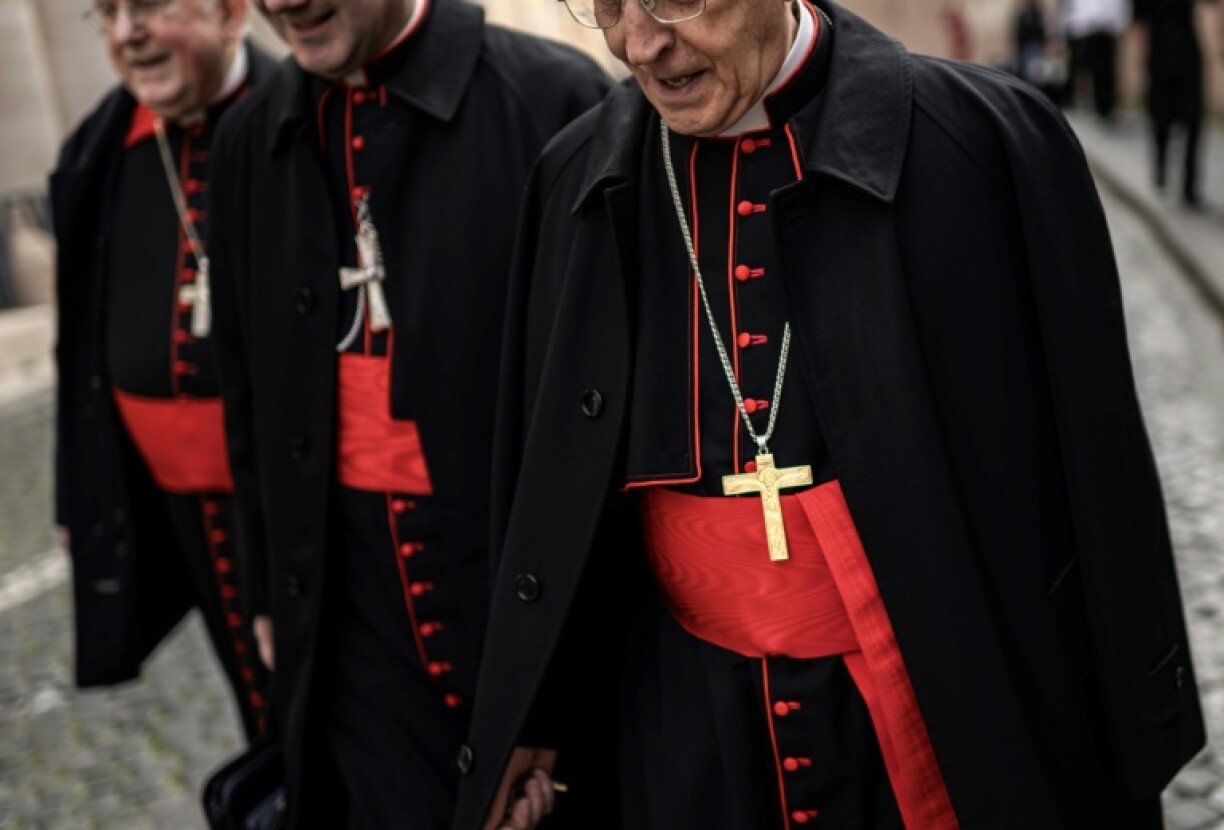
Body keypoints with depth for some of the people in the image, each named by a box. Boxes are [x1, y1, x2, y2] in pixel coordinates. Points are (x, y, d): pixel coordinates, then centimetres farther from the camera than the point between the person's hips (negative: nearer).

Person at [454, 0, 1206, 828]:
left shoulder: (987, 141, -14)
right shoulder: (579, 182, -2)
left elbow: (1092, 479, -8)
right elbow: (552, 494, 5)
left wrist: (1126, 745, -2)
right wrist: (532, 713, 6)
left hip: (956, 719, -2)